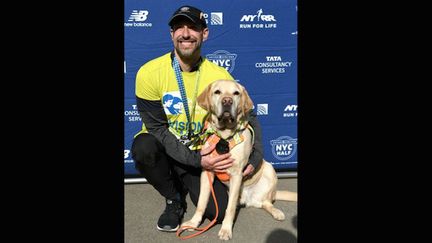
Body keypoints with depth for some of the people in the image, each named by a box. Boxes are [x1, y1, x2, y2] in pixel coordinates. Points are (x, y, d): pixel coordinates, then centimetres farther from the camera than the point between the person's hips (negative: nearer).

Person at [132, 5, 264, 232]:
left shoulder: (220, 76, -12)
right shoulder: (149, 73, -18)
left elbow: (249, 117, 0)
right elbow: (157, 128, -17)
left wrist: (255, 158, -11)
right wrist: (196, 160, -26)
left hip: (199, 154, 1)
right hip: (161, 150, -1)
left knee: (219, 211, -14)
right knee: (143, 147, -36)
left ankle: (183, 181, 18)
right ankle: (173, 198, -6)